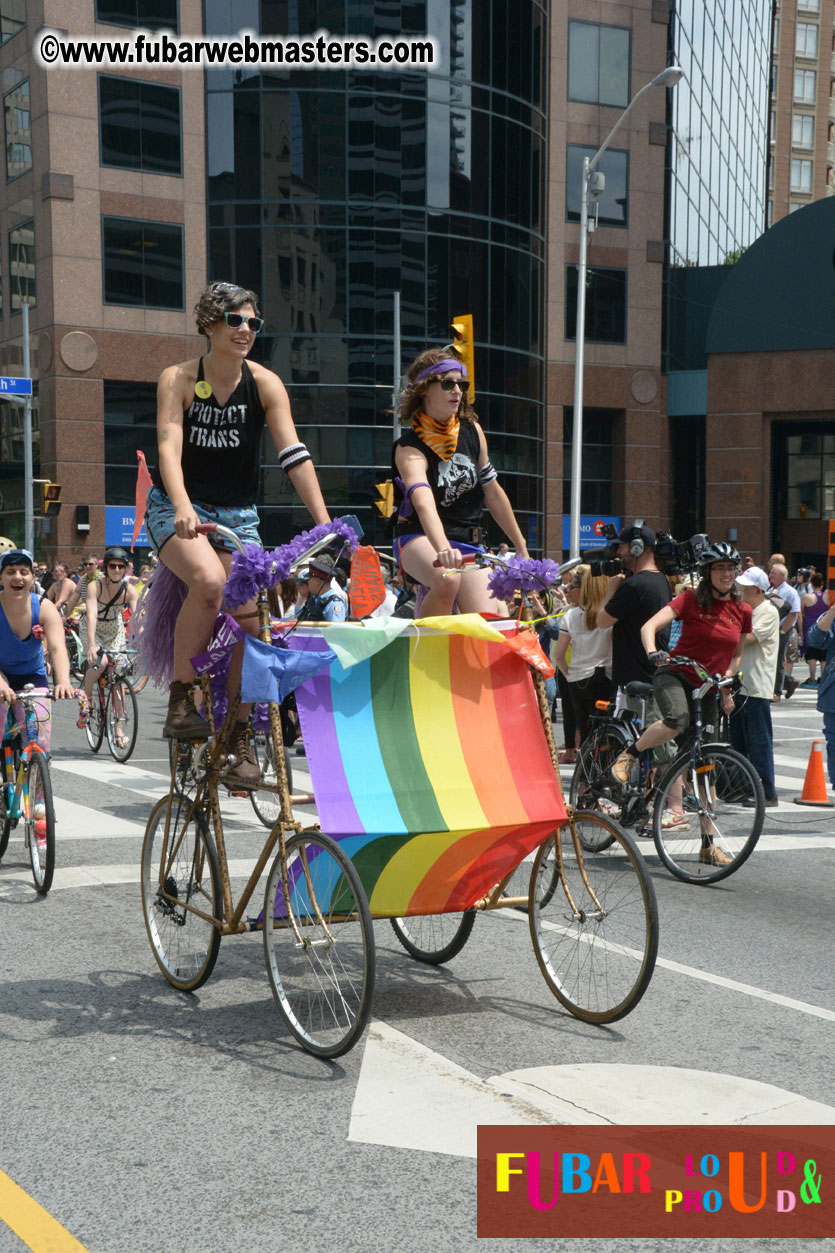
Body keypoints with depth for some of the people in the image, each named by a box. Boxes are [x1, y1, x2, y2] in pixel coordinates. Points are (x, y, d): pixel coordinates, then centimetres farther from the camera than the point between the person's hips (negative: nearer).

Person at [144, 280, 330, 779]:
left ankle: (240, 736, 7)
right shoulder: (178, 379, -10)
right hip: (176, 508, -3)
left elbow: (296, 455, -14)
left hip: (237, 514, 3)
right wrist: (184, 510, -41)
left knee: (253, 619, -10)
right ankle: (181, 704, -19)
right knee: (210, 580, -33)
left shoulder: (266, 384, -6)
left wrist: (325, 525, -24)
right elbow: (169, 450, -23)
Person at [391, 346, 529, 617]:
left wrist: (521, 548, 13)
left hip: (469, 541, 5)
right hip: (419, 537, -4)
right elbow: (423, 503, -37)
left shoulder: (471, 430, 1)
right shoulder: (409, 448, -17)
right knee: (448, 580, -37)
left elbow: (493, 491, 11)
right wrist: (443, 549, -55)